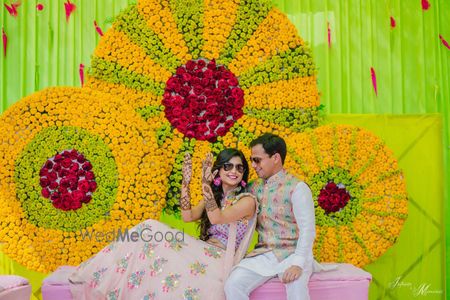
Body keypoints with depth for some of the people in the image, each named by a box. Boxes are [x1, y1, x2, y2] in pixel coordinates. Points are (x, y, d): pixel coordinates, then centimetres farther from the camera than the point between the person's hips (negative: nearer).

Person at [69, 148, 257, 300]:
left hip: (220, 260, -6)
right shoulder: (215, 196, 17)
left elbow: (216, 218, -19)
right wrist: (186, 183, -5)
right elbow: (188, 216, 1)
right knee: (150, 234, -17)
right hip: (203, 255, 6)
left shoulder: (247, 200, -2)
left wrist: (206, 185, -25)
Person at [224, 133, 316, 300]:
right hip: (263, 253, 5)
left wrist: (298, 264, -25)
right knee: (233, 284, -19)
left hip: (291, 253, -5)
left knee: (295, 286, -34)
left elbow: (308, 230, -14)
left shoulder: (297, 188, -7)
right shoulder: (256, 188, 11)